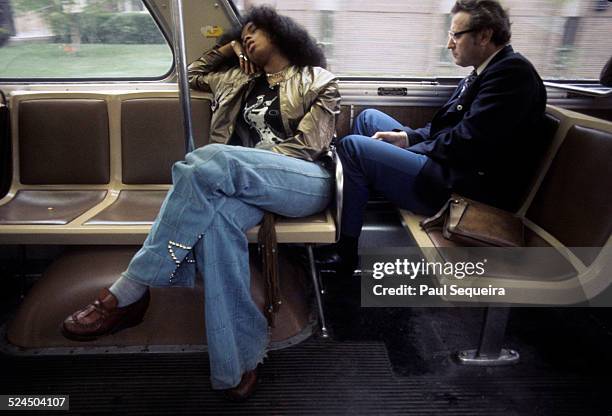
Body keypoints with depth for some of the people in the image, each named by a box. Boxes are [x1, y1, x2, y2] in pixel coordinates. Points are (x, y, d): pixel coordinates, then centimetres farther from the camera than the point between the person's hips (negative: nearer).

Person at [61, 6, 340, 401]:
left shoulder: (319, 81, 13)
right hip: (250, 184, 5)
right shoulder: (242, 80, 30)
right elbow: (194, 75, 46)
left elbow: (306, 145, -2)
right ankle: (238, 360, -31)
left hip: (309, 181, -4)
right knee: (217, 214, -34)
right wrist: (228, 48, 33)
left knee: (210, 160, -31)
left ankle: (129, 293, -26)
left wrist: (235, 164, -9)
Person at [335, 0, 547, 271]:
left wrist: (412, 148, -10)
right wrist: (407, 137, -2)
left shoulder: (513, 71, -15)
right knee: (368, 118, 13)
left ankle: (344, 250, -1)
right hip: (449, 166, 10)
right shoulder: (483, 73, 15)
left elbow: (468, 142, -23)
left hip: (462, 188, -10)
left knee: (352, 147, -14)